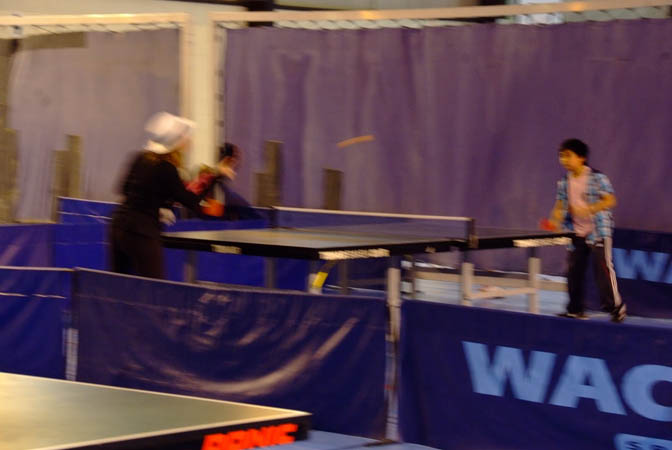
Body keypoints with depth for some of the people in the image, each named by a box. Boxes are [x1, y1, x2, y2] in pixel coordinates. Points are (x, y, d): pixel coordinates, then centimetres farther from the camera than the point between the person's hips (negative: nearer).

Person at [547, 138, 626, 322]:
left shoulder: (597, 177, -10)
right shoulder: (564, 182, 7)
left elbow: (610, 201, -14)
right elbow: (560, 205, 10)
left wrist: (588, 210, -26)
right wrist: (555, 221, -10)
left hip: (598, 230, -6)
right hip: (576, 233, 6)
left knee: (603, 266, -12)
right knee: (573, 270, 6)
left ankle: (616, 307, -4)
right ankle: (576, 309, 17)